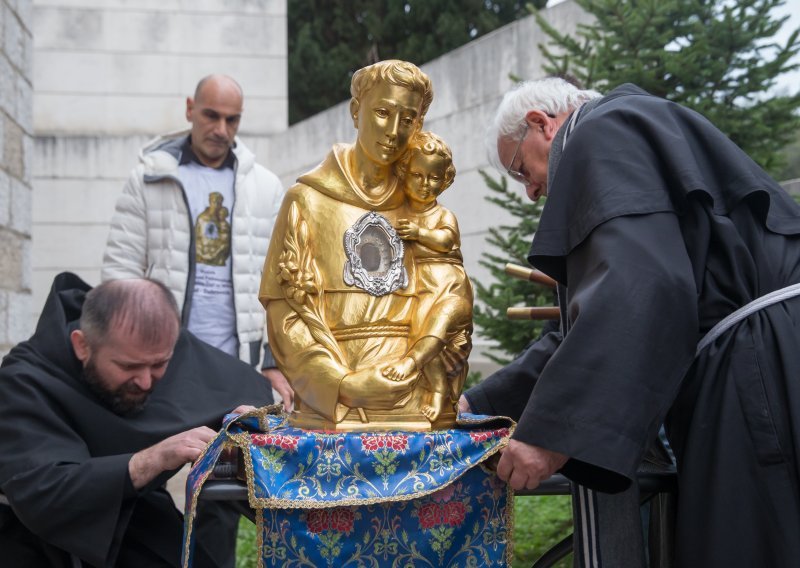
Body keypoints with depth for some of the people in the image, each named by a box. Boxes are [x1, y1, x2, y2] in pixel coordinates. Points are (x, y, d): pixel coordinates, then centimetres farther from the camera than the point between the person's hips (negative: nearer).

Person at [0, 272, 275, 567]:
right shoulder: (26, 381, -24)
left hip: (136, 526, 2)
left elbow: (250, 385, 5)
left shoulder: (165, 346, -9)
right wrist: (153, 460, -42)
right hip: (46, 539, -2)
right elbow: (37, 495, -35)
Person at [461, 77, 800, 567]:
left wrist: (553, 426, -22)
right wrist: (480, 405, 26)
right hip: (743, 383, 10)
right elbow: (600, 324, 28)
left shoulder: (605, 131, -2)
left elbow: (641, 286, -20)